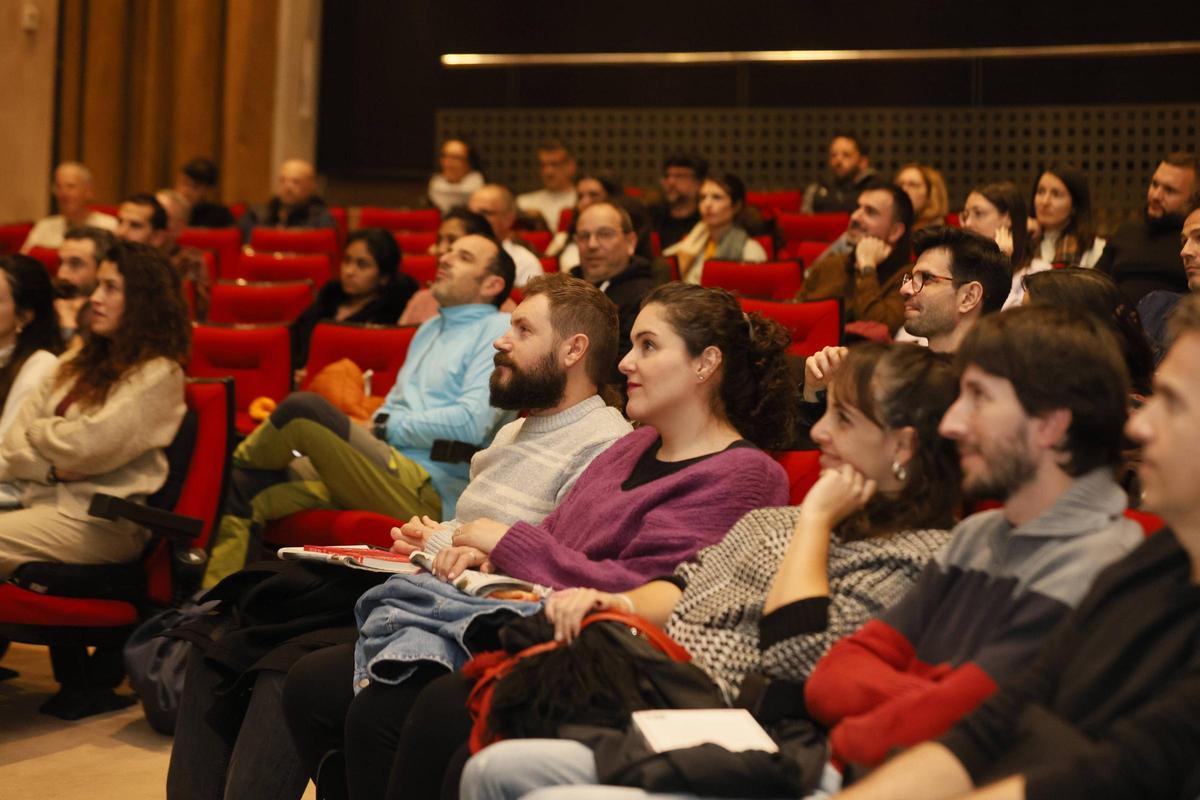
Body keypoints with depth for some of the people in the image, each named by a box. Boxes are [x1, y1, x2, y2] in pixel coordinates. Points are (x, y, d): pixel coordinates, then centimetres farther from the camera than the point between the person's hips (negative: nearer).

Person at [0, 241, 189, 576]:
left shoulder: (158, 375, -4)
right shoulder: (78, 363, 19)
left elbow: (88, 446, -12)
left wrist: (39, 430, 6)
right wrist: (52, 469, -7)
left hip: (102, 520, -7)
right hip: (40, 499, 7)